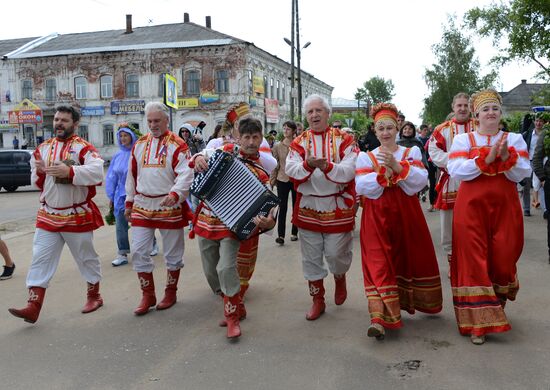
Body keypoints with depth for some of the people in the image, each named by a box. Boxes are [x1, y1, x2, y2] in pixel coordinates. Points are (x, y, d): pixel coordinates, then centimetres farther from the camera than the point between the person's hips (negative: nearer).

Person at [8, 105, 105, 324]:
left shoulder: (83, 148, -10)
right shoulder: (43, 148, 9)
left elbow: (97, 172, -27)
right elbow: (37, 182, 14)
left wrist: (69, 171, -37)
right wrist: (39, 172, -9)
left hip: (77, 215, -5)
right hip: (48, 215, 5)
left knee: (86, 258, 11)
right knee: (40, 260, 1)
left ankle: (94, 296, 29)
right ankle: (33, 307, 4)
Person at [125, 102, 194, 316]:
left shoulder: (177, 145, -7)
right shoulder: (139, 144, 10)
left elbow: (186, 175, -16)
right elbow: (132, 175, 16)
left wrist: (175, 194, -32)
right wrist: (129, 202, 16)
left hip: (169, 207, -4)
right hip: (142, 206, 4)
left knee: (172, 253, 8)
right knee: (139, 252, 3)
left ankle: (171, 293, 26)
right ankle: (148, 295, 17)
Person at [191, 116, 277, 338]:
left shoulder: (261, 172, -11)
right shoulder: (226, 150, 1)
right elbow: (205, 156, 16)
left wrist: (269, 222, -39)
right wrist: (199, 158, -8)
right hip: (206, 221, 5)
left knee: (226, 268, -23)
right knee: (210, 271, 12)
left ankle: (233, 316, -2)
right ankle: (237, 307, 34)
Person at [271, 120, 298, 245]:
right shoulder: (278, 146, 2)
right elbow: (275, 165, 5)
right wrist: (272, 180, 3)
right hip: (282, 180, 1)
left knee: (296, 207, 11)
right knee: (282, 208, -2)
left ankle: (294, 233, 23)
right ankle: (280, 235, -3)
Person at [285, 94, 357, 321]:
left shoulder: (344, 139, -1)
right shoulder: (299, 142, 4)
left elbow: (349, 171, -14)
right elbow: (291, 171, -11)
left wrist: (326, 166, -31)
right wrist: (308, 164, -31)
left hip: (337, 206, -2)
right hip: (308, 206, 2)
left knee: (335, 253, 0)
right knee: (311, 256, 8)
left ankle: (340, 278, 35)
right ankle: (318, 300, 24)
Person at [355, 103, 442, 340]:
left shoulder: (411, 152, 8)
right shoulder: (366, 157, 6)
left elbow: (421, 180, -8)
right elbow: (361, 187, -7)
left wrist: (397, 166, -20)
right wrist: (382, 174, -21)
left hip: (406, 213, 2)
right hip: (377, 215, -2)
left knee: (410, 258, 10)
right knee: (379, 263, -10)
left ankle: (403, 302, 32)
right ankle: (379, 318, -15)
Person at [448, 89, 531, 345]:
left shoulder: (514, 139, 9)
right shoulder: (463, 139, 4)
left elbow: (522, 174, -2)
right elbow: (456, 172, -11)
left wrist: (506, 155, -18)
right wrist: (487, 158, -18)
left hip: (505, 207, 2)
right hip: (472, 206, -2)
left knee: (503, 259, 5)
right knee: (474, 261, -5)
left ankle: (496, 304, 32)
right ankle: (478, 322, 1)